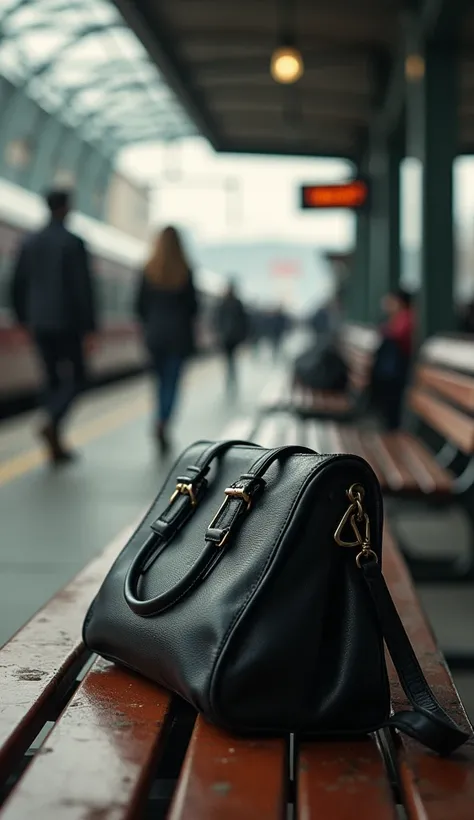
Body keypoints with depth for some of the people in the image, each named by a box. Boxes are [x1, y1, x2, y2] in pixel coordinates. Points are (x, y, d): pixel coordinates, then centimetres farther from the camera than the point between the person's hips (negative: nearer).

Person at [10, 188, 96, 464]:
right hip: (67, 323, -6)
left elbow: (18, 285, 10)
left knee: (53, 380, 11)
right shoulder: (73, 243, -10)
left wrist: (24, 319, 20)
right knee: (76, 378, 4)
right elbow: (83, 287, -13)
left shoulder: (30, 243, 7)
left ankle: (56, 445, 10)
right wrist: (89, 327, -11)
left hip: (40, 324, 6)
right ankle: (52, 424, -19)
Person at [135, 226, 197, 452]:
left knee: (160, 380, 16)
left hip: (154, 333, 2)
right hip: (178, 333, -2)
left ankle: (161, 424, 18)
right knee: (172, 380, 0)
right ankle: (163, 423, -18)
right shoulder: (185, 272, -8)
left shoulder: (149, 270, -3)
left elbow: (140, 304, 0)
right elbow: (193, 305, -4)